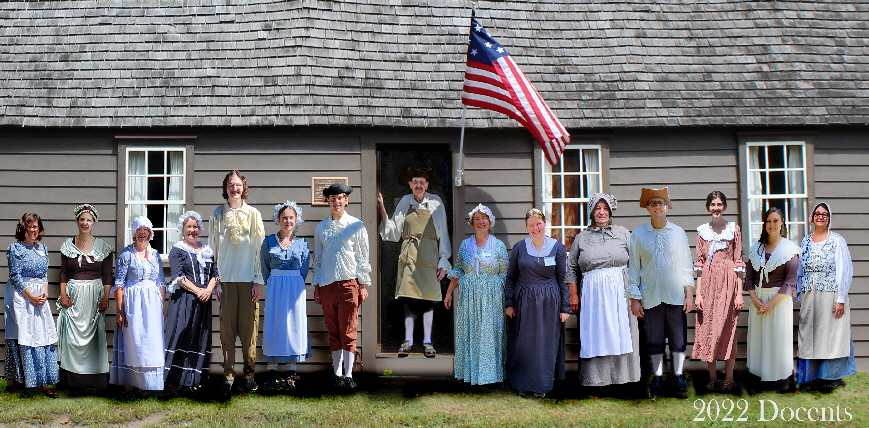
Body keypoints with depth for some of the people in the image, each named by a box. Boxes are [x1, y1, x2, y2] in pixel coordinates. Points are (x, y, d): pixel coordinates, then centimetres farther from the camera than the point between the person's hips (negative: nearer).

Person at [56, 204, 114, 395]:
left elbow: (107, 275, 1)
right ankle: (75, 382, 5)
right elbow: (64, 273, 9)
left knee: (93, 335, 0)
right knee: (73, 336, -1)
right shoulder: (68, 245, 8)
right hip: (73, 296, 1)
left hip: (94, 295, -1)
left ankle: (92, 382, 6)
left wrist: (105, 298, -7)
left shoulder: (103, 247, 3)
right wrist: (63, 294, -2)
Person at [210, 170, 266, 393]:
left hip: (248, 279, -1)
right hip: (225, 279, 1)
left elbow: (260, 247, 5)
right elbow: (212, 248, 10)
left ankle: (249, 375, 8)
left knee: (249, 328, 0)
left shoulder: (253, 214, 6)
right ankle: (228, 375, 5)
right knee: (227, 329, 0)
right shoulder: (217, 214, 9)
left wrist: (259, 280, -1)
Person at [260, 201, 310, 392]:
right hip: (274, 288, 0)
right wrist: (272, 286, 4)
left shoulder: (302, 243, 6)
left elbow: (304, 270, 9)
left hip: (295, 289, 1)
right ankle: (272, 374, 3)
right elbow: (265, 269, 9)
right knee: (273, 326, -1)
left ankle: (291, 375, 6)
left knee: (294, 326, 1)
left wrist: (295, 286, 3)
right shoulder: (269, 242, 5)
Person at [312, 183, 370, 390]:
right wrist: (316, 287, 11)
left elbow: (363, 257, 4)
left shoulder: (356, 226, 3)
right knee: (333, 332, 7)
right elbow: (317, 259, 16)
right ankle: (337, 372, 14)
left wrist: (363, 285, 0)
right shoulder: (321, 228, 11)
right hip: (326, 285, 3)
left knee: (348, 331, -4)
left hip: (349, 283, -3)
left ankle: (348, 375, -2)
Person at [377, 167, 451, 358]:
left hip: (429, 254, -1)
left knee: (428, 297, 1)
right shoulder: (405, 202, 8)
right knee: (409, 297, 0)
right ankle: (408, 341, 7)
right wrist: (382, 211, -3)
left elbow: (443, 234, 4)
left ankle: (427, 342, 8)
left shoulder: (435, 202, 2)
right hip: (409, 254, 1)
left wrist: (443, 261, 0)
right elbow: (394, 232, 8)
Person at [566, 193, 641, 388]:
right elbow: (572, 269, 12)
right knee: (595, 336, 0)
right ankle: (595, 379, 5)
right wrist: (573, 295, 4)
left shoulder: (623, 233, 8)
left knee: (620, 334, 0)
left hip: (619, 293, 0)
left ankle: (621, 377, 9)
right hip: (592, 295, 1)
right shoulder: (582, 238, 11)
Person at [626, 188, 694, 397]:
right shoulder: (638, 235, 0)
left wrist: (689, 294, 3)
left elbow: (686, 265, 7)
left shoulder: (678, 233, 4)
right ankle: (657, 376, 19)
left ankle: (678, 374, 17)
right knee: (654, 339, 7)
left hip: (676, 296, 1)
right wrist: (634, 299, 0)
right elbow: (633, 268, 3)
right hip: (650, 297, 0)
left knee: (678, 337, 5)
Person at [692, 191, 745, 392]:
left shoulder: (733, 229, 4)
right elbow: (699, 263, 7)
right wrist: (698, 293, 0)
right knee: (707, 329, 3)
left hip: (728, 281, -2)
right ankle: (712, 378, 11)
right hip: (708, 282, 2)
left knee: (728, 328, -1)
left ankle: (729, 378, 7)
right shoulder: (703, 230, 9)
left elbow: (738, 262, 2)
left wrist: (739, 293, -4)